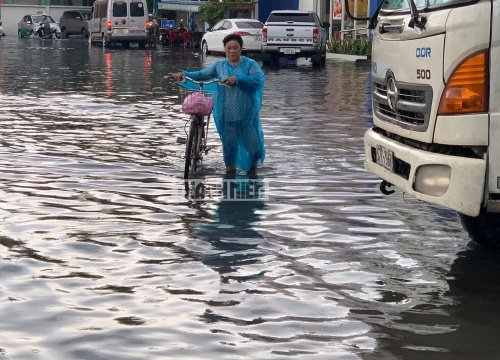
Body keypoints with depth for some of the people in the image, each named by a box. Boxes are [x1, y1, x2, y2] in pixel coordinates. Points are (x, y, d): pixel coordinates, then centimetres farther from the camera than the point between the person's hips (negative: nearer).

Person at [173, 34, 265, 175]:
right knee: (229, 141, 8)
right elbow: (201, 74, 5)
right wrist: (184, 74, -11)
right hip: (226, 114, 1)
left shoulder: (250, 64, -2)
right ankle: (230, 166, 32)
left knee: (252, 141, 5)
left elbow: (259, 79, -18)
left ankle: (253, 164, 34)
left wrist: (237, 79, -28)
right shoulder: (219, 66, 6)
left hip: (247, 113, -1)